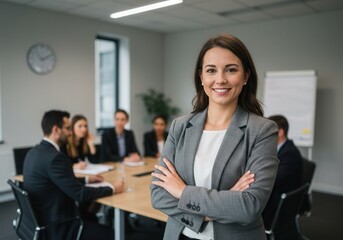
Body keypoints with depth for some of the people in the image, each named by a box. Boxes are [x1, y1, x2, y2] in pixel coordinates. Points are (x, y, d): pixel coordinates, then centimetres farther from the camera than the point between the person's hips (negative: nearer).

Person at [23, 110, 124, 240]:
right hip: (57, 228, -9)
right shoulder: (55, 157, -25)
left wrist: (86, 179, 17)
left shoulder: (34, 152, 4)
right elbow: (80, 194, -23)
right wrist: (112, 189, -11)